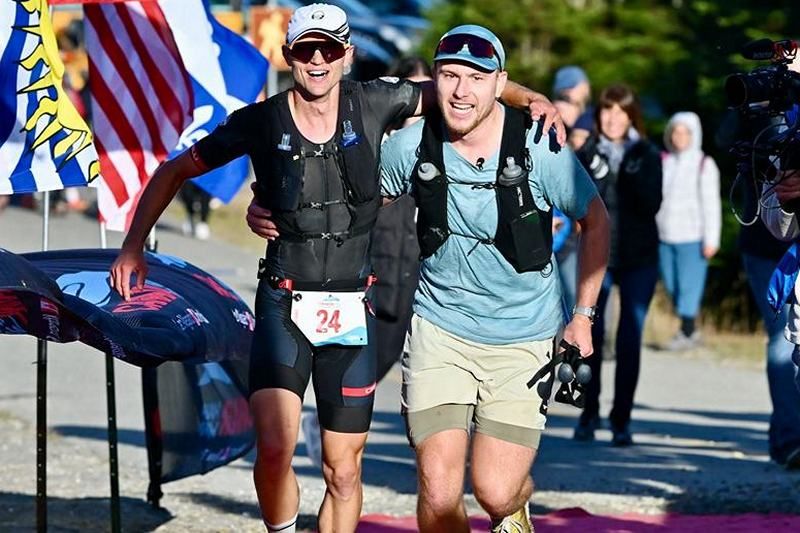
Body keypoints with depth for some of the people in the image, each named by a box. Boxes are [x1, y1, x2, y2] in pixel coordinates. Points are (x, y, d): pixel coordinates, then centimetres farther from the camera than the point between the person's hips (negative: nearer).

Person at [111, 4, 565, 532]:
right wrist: (134, 246, -4)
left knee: (344, 473, 6)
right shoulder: (261, 122, -4)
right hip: (284, 305, -2)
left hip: (352, 310, 2)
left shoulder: (373, 105, -2)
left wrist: (529, 97, -4)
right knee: (275, 447, -23)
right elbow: (173, 173, 5)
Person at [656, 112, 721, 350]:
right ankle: (689, 330, 16)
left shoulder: (704, 165, -3)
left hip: (692, 237, -5)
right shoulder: (663, 162, 9)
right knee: (672, 285, 6)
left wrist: (711, 240, -10)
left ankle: (687, 333, -1)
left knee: (689, 285, -6)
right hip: (665, 236, 5)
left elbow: (711, 205, -5)